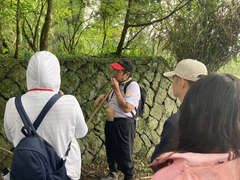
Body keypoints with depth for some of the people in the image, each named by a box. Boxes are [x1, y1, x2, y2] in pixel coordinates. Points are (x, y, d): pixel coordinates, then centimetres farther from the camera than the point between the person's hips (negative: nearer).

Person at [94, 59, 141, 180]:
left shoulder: (133, 86, -17)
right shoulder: (118, 84, 11)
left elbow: (127, 108, -26)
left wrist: (116, 89, -22)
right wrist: (102, 96, 13)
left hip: (124, 124, -9)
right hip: (110, 122, 9)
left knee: (124, 153, 2)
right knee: (110, 150, 22)